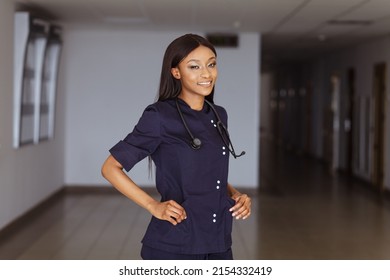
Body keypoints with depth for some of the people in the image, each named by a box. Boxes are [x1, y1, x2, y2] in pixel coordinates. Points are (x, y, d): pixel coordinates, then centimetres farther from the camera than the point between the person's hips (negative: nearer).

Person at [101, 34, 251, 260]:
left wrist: (236, 195, 3)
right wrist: (153, 206, -11)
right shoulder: (160, 116, -9)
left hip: (218, 244, 6)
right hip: (173, 247, -5)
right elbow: (111, 168, -5)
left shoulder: (219, 116, 9)